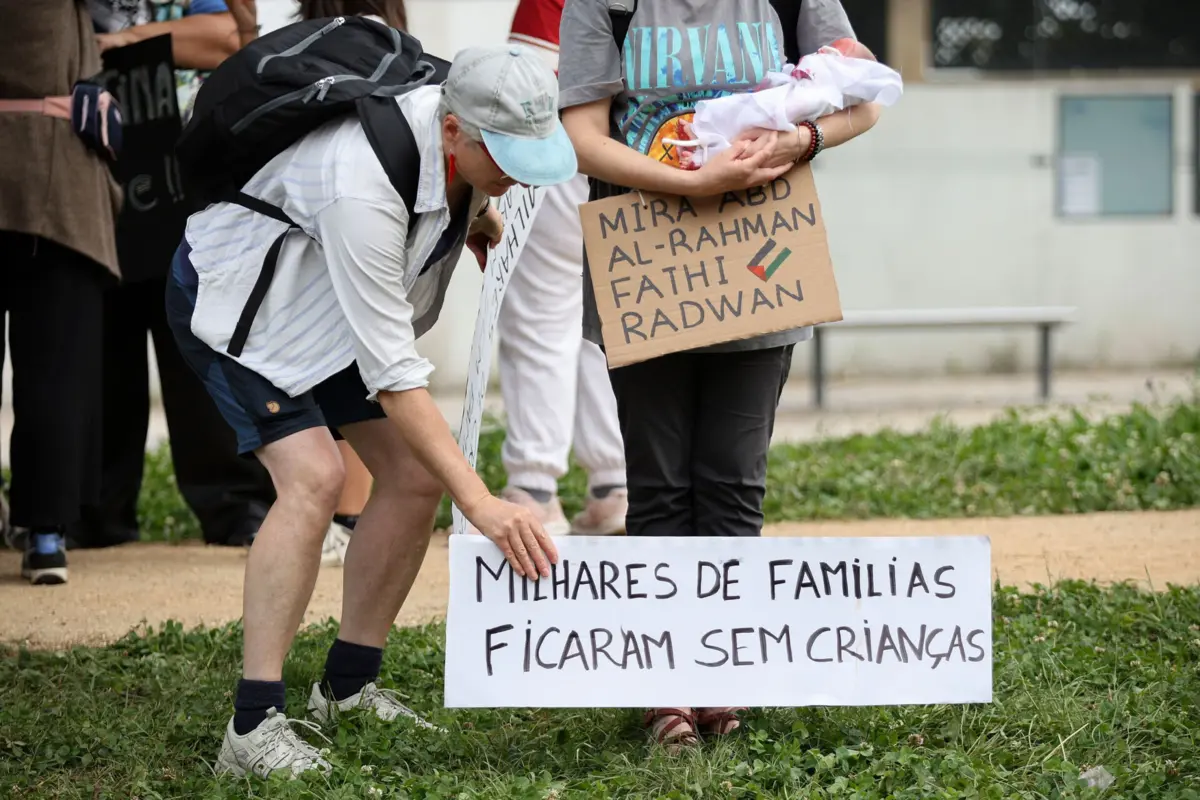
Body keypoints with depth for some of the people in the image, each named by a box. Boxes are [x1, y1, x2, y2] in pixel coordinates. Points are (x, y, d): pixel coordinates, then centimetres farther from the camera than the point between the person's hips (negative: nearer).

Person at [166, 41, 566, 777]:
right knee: (314, 475, -25)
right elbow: (392, 375, -40)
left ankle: (349, 686, 14)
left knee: (415, 474, -1)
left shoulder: (474, 145, -17)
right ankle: (254, 726, -25)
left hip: (329, 300, 8)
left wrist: (480, 220, -8)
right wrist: (481, 504, -42)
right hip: (234, 296, -8)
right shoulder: (362, 189, -41)